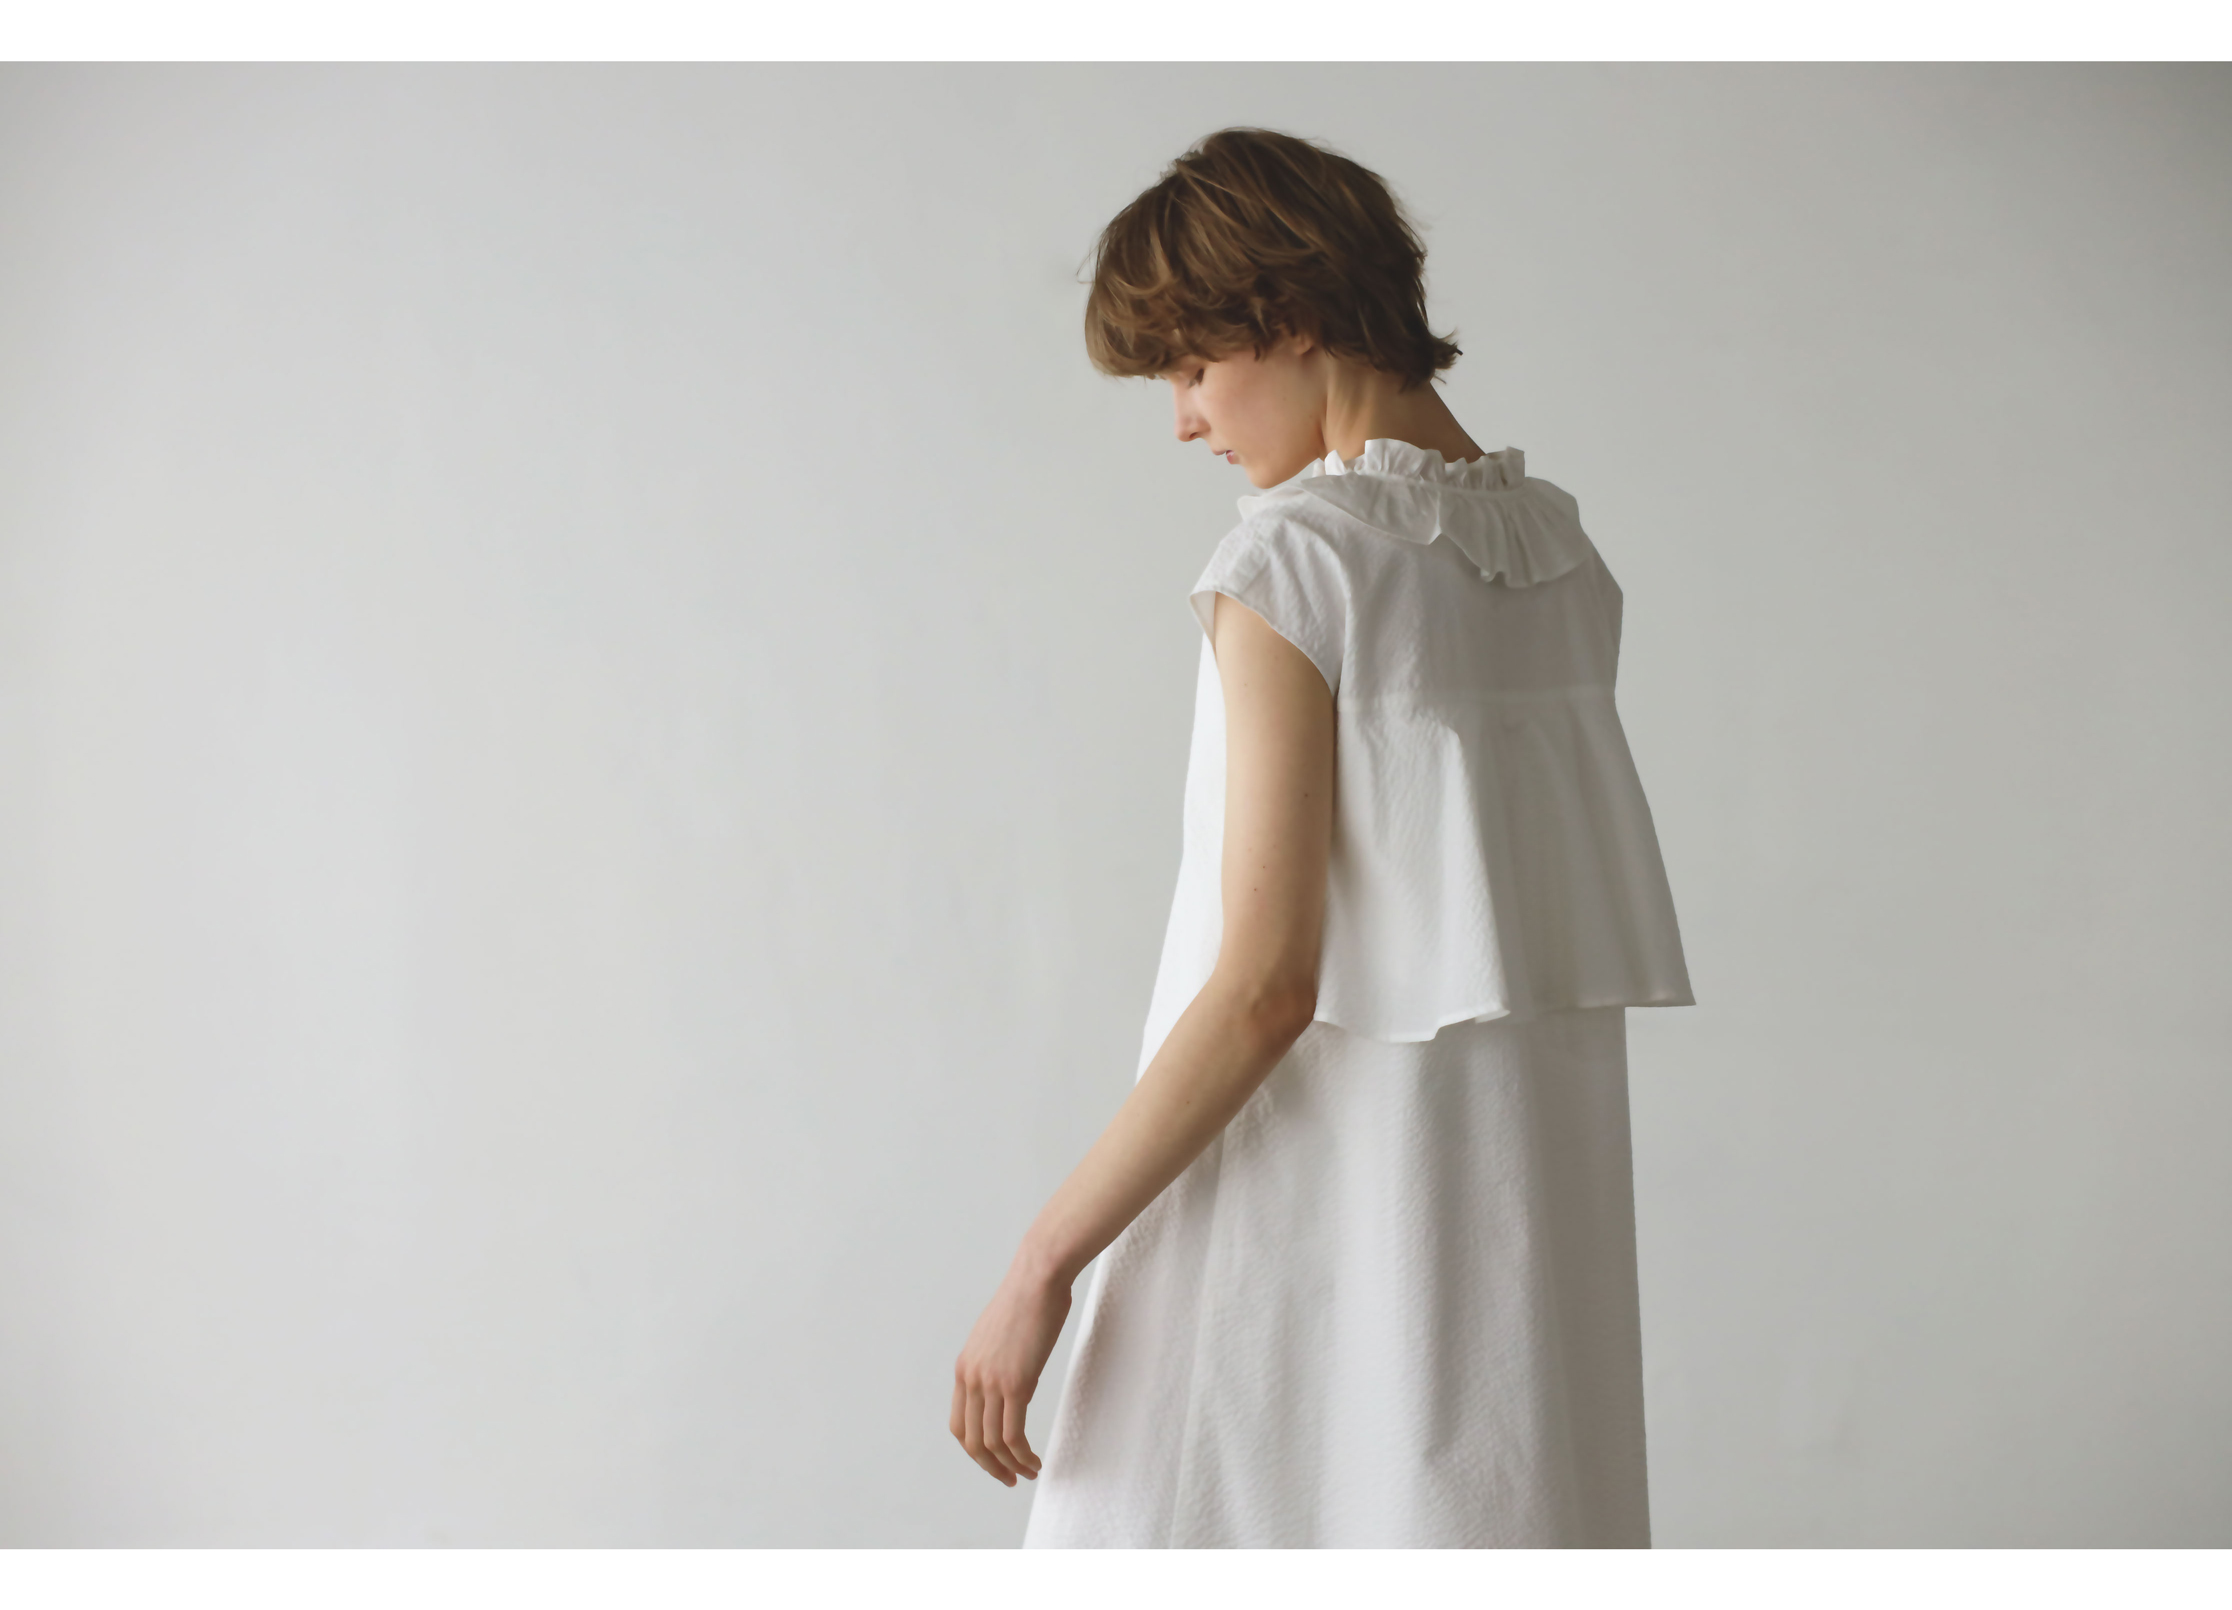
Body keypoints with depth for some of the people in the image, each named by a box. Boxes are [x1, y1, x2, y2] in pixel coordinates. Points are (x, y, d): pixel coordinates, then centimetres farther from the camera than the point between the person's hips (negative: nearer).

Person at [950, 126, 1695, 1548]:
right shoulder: (1562, 552, 7)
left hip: (1319, 1173, -7)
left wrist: (1045, 1260, -16)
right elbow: (1534, 916, 12)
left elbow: (1265, 982, -20)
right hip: (1523, 1175, 8)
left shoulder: (1294, 561, -14)